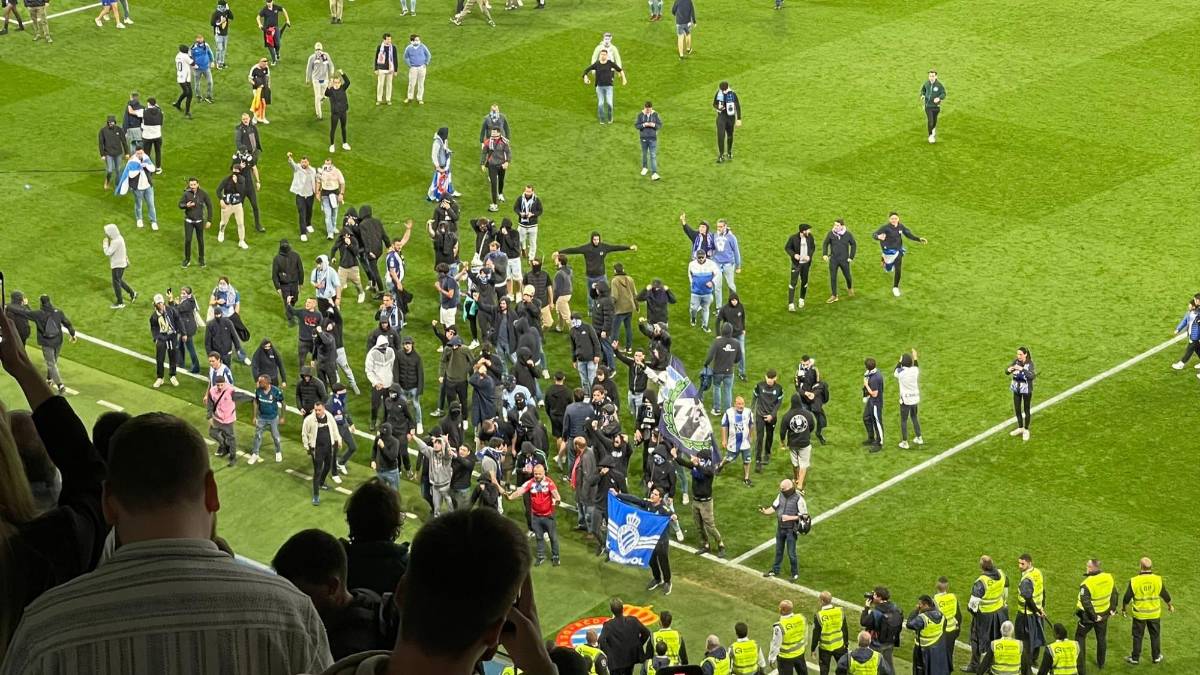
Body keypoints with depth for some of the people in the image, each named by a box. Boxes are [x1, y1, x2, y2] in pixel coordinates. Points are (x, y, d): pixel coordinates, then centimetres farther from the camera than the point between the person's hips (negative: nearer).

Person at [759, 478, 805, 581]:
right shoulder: (781, 495, -2)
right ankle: (775, 570, 36)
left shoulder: (798, 499, -20)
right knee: (778, 551, 20)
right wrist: (765, 511, -14)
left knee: (791, 553, 4)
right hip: (780, 528, 6)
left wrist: (790, 518, -24)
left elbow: (804, 516, -17)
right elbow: (774, 507, 6)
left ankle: (795, 573, 22)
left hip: (791, 530, -6)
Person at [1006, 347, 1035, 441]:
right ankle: (1020, 428, 37)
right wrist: (1009, 370, -30)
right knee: (1017, 409, 17)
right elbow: (1006, 372, -6)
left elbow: (1032, 376, -34)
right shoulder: (1016, 361, -7)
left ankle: (1026, 430, 25)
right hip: (1017, 389, 5)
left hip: (1026, 390, -5)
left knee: (1026, 410, 9)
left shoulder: (1030, 364, -20)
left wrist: (1022, 369, -44)